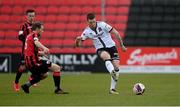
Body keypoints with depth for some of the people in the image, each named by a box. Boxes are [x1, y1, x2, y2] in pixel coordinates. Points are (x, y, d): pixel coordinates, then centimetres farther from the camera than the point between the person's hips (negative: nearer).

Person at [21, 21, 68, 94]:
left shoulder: (29, 36, 20)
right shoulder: (34, 35, -8)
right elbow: (36, 42, -33)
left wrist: (42, 53, 29)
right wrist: (44, 48, -50)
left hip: (29, 63, 10)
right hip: (34, 62, -10)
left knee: (43, 74, 33)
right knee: (57, 68, -9)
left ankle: (26, 85, 24)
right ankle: (57, 89, -8)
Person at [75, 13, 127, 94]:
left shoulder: (102, 25, -12)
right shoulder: (87, 31, -6)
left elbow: (116, 33, -5)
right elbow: (78, 45, -5)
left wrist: (122, 45, -2)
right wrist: (77, 40, -30)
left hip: (111, 46, 1)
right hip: (100, 49, -1)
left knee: (116, 67, -13)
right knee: (106, 56, -37)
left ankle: (112, 89, -4)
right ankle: (112, 72, -63)